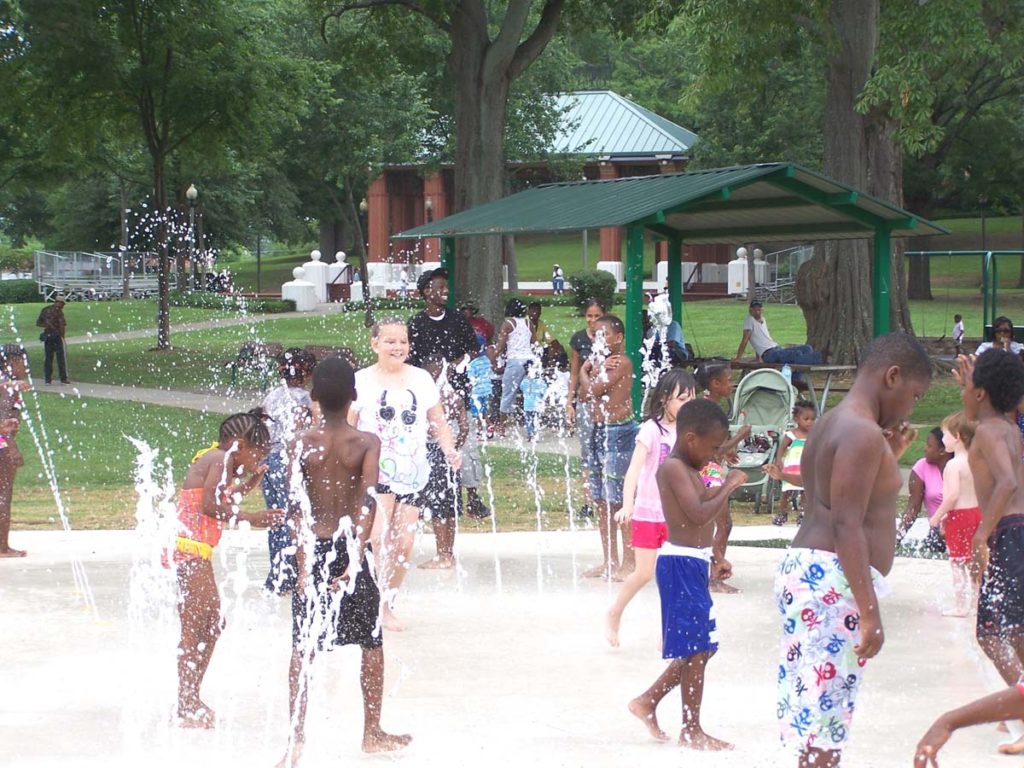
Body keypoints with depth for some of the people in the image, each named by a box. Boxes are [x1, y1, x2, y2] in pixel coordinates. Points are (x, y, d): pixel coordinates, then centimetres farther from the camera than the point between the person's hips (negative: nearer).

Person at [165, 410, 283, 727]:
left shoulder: (211, 459, 20)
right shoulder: (221, 459, -10)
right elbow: (210, 506, -20)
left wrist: (248, 484, 20)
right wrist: (251, 519, -19)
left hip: (192, 549, 11)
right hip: (190, 548, -11)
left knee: (213, 624, 17)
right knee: (194, 629, -8)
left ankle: (191, 701, 24)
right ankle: (186, 706, -6)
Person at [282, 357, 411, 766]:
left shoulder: (302, 444, -2)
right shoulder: (366, 443, -6)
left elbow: (298, 508, -11)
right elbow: (367, 500, -19)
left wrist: (304, 563, -14)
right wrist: (355, 560, -24)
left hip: (313, 549, 1)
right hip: (347, 548, -1)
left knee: (302, 648, 5)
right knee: (372, 641, 15)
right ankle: (372, 733, 21)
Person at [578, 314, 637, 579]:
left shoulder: (621, 363, -13)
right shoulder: (600, 361, 14)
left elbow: (591, 390, -17)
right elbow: (584, 396, 4)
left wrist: (586, 373, 3)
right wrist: (597, 368, -8)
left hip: (618, 433, -10)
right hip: (599, 431, 10)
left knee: (620, 501, -8)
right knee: (601, 501, 13)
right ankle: (609, 561, 21)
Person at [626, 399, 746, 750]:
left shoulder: (689, 470, 16)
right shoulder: (674, 468, -16)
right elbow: (700, 516, -26)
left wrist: (712, 559, 20)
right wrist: (727, 488, -16)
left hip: (694, 563, 10)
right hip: (681, 564, -10)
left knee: (700, 647, 15)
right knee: (695, 649, -4)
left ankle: (648, 701, 24)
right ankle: (691, 730, 3)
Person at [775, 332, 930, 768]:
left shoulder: (831, 425, 18)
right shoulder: (863, 433, -13)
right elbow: (847, 527, -20)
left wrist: (888, 458, 21)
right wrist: (870, 612, -21)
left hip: (804, 566, 10)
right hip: (834, 579, -10)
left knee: (814, 708, 15)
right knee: (826, 719, -9)